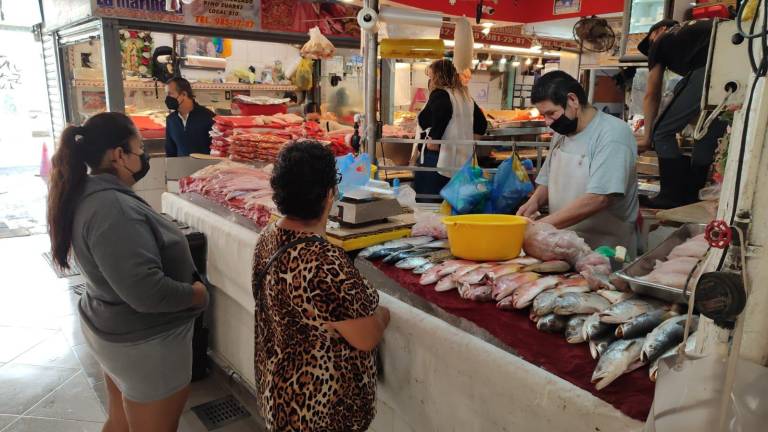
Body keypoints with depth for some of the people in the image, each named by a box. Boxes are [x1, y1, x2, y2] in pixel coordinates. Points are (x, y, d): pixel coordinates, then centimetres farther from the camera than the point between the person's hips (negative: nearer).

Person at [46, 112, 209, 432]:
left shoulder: (88, 194, 1)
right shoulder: (113, 208, -30)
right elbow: (146, 291, -34)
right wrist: (196, 294, -19)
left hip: (114, 329, 9)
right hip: (144, 342, -9)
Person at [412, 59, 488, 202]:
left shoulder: (439, 94, -8)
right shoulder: (465, 96, 15)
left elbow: (443, 110, -30)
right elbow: (482, 124, 17)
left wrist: (434, 137, -21)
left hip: (437, 158, -8)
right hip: (459, 159, 9)